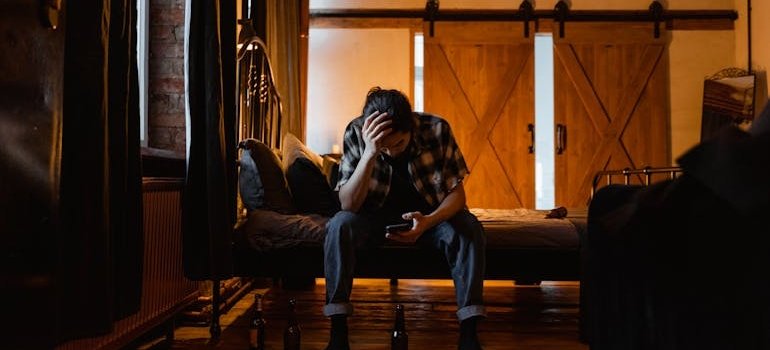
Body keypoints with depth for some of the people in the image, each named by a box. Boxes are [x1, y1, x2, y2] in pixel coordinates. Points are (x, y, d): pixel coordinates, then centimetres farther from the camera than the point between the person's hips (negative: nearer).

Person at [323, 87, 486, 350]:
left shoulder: (437, 130, -22)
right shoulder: (356, 133, -22)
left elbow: (457, 192, -14)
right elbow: (349, 205, -26)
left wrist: (428, 222, -35)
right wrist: (370, 153, -41)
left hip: (430, 213, 0)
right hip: (377, 214, 0)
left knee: (468, 230, -29)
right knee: (340, 226, -30)